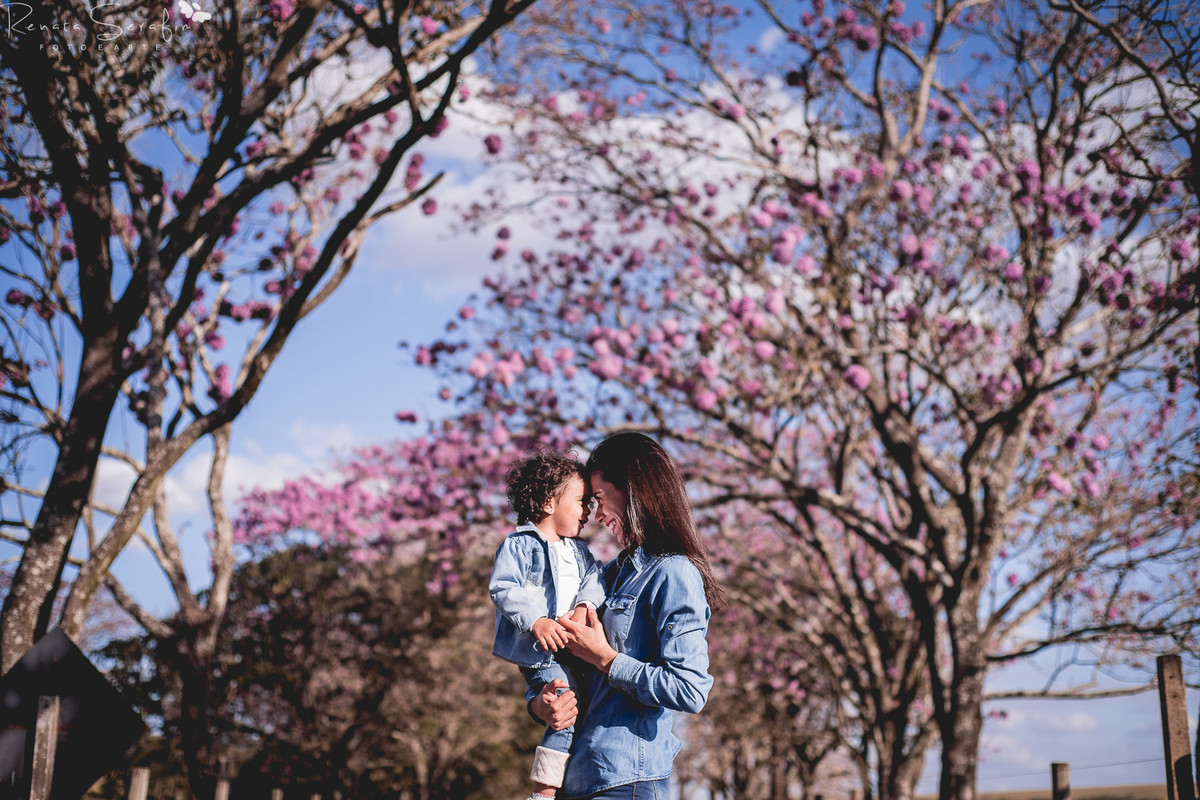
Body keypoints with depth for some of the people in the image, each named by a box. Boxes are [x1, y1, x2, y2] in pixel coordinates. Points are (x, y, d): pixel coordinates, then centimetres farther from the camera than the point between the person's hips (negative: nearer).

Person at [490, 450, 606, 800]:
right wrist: (536, 621, -22)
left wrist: (584, 606, -14)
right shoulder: (519, 545, -2)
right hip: (541, 650, -8)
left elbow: (594, 579, 8)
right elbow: (503, 588, -11)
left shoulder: (579, 550, 21)